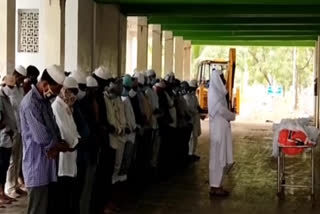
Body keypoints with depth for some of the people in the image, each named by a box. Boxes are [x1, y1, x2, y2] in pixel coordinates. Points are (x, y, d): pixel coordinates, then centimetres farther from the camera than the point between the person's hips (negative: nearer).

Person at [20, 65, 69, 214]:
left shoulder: (45, 100, 10)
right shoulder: (30, 103, -20)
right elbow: (41, 137, -23)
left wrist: (56, 146, -7)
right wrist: (62, 146, -6)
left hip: (48, 162, 9)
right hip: (37, 164, -9)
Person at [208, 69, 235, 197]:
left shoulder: (217, 92, 16)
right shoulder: (214, 93, -14)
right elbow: (221, 110, -19)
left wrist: (229, 115, 1)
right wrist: (232, 116, -2)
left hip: (221, 128, 10)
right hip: (219, 128, -10)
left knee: (221, 157, 11)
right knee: (218, 157, -5)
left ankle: (216, 185, 16)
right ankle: (215, 187, 0)